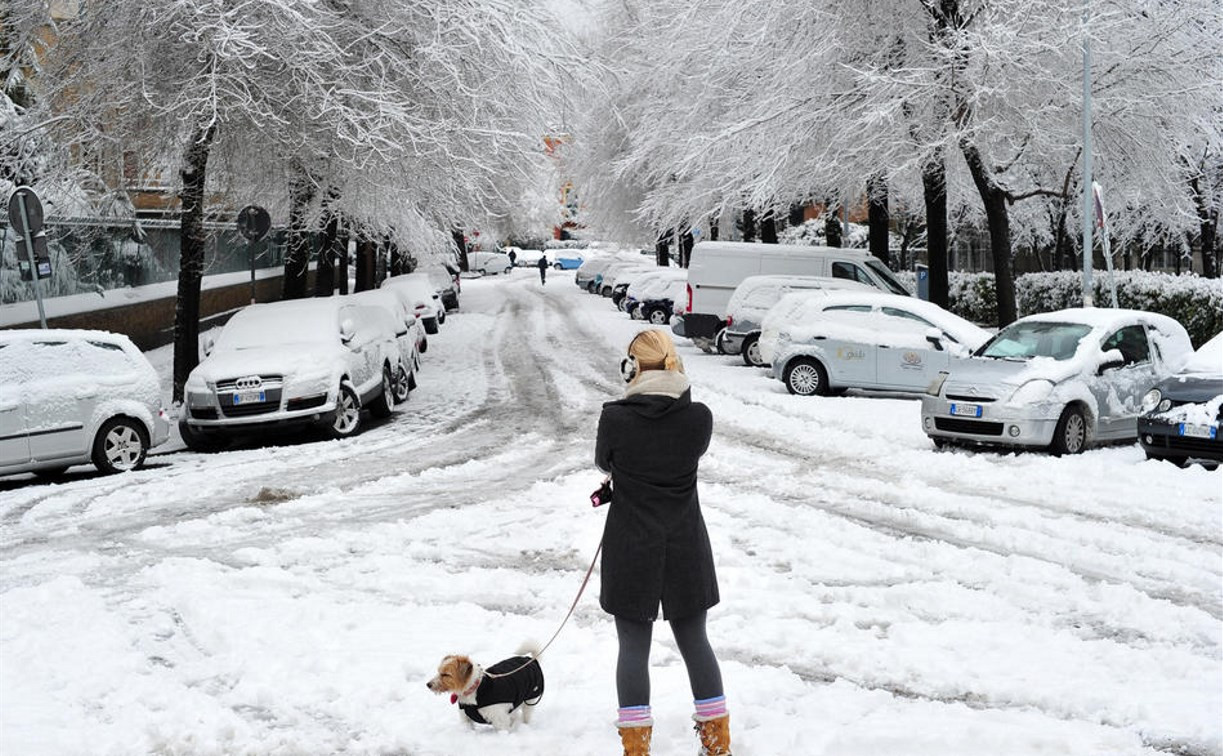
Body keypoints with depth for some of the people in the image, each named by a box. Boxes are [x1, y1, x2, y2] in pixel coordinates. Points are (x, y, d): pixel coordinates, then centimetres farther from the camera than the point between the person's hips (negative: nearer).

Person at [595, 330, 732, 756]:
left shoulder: (615, 418, -15)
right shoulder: (699, 417, -10)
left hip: (631, 550, -2)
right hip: (685, 548, 3)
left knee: (633, 648, 8)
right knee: (695, 642, 15)